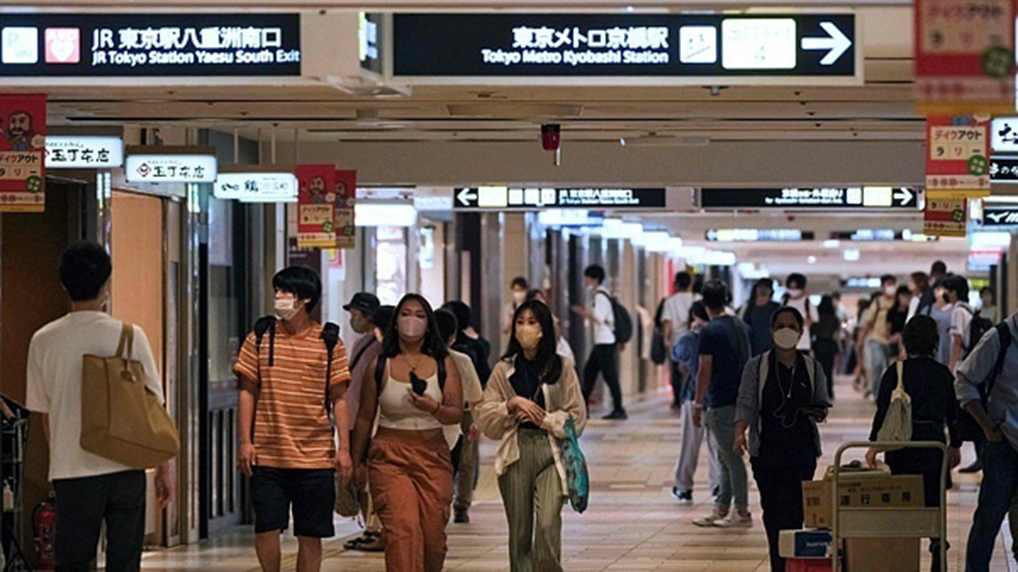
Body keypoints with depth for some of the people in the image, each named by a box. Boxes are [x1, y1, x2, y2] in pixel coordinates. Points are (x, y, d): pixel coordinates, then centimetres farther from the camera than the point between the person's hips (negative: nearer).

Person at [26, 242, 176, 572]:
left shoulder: (44, 341, -1)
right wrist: (164, 468, 7)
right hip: (126, 468, 0)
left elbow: (44, 413, 6)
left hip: (71, 470, 0)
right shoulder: (129, 336, -4)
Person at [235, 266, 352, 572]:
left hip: (315, 456, 0)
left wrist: (343, 448, 0)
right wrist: (245, 441, -1)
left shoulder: (329, 343, 3)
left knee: (310, 536, 3)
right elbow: (247, 392, 7)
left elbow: (339, 398, 5)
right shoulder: (260, 338, 4)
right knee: (266, 529, -6)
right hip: (267, 456, 0)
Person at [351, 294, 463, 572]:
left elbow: (457, 414, 0)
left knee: (433, 534, 0)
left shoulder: (444, 365, 7)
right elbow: (365, 418, 11)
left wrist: (434, 408, -21)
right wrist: (356, 461, 13)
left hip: (433, 455, 2)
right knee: (402, 530, -18)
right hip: (390, 457, -2)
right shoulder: (379, 366, 5)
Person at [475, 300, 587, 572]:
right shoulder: (504, 370, 11)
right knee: (519, 531, 2)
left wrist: (543, 419, -5)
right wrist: (512, 404, -8)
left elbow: (576, 416, 5)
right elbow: (485, 417, 7)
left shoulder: (561, 368, 6)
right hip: (516, 453, 2)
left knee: (548, 525, -16)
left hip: (551, 451, -2)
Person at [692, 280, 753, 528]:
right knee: (726, 457, 15)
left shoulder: (710, 332, -13)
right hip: (741, 400, 8)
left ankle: (743, 513, -1)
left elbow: (705, 371, -14)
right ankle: (721, 510, 20)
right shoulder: (742, 327, 10)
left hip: (721, 403, -8)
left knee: (731, 457, -4)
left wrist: (697, 405, -8)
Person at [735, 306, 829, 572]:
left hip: (801, 452, -1)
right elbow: (746, 403, -6)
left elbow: (822, 404, 13)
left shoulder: (812, 368, 7)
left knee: (791, 514, -12)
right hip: (766, 450, 1)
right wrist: (740, 433, -23)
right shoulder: (757, 366, 2)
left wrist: (819, 412, -11)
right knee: (771, 513, 9)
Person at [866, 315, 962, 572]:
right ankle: (937, 549, -4)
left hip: (901, 443, -1)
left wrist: (874, 444, -3)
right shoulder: (943, 373, 3)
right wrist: (955, 445, 19)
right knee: (933, 501, 6)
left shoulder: (896, 371, -4)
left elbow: (884, 409, -7)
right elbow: (953, 412, 8)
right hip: (933, 442, 1)